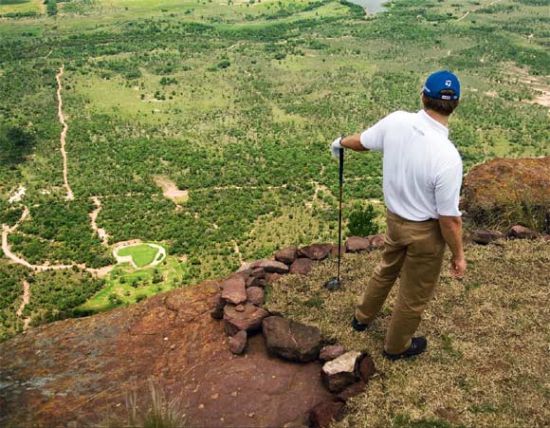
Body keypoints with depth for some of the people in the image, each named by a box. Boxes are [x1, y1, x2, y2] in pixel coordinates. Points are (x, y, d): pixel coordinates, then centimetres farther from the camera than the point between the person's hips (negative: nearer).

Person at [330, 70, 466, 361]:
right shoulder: (447, 157, -33)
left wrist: (341, 142, 28)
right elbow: (449, 218, -24)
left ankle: (363, 317, 56)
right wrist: (458, 255, -8)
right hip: (426, 231, -6)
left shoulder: (396, 121, -17)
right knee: (414, 294, 20)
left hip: (394, 217, 6)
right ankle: (397, 346, 44)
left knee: (387, 269, 34)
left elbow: (362, 141, 5)